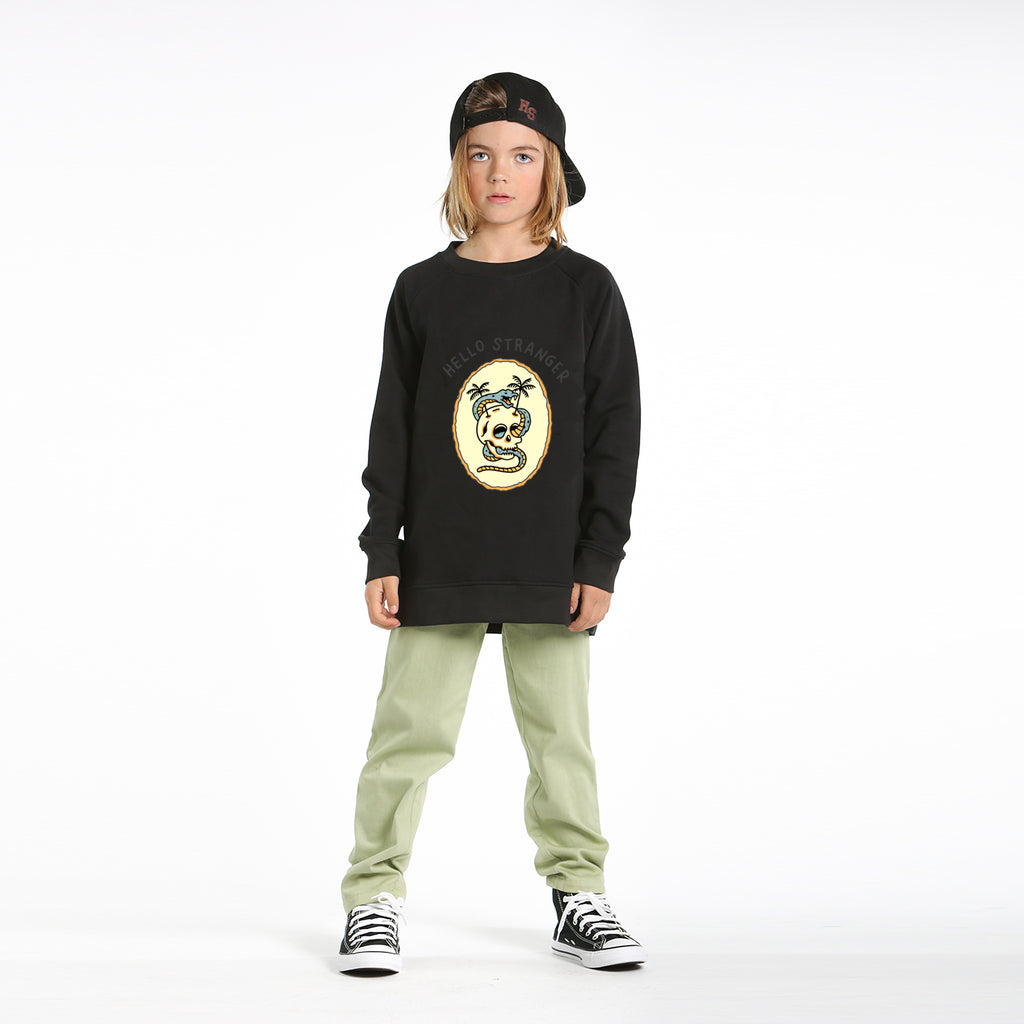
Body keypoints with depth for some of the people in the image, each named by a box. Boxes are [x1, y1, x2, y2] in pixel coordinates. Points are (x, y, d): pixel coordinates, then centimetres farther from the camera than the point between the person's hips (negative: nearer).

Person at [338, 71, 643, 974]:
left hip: (553, 566, 0)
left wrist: (600, 559, -3)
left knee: (561, 734, 8)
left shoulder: (587, 290, 2)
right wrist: (382, 554, 0)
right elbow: (392, 432, 4)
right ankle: (374, 900, 12)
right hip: (440, 563, 0)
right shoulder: (423, 291, 3)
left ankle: (579, 897, 21)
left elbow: (615, 431, 1)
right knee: (411, 731, 2)